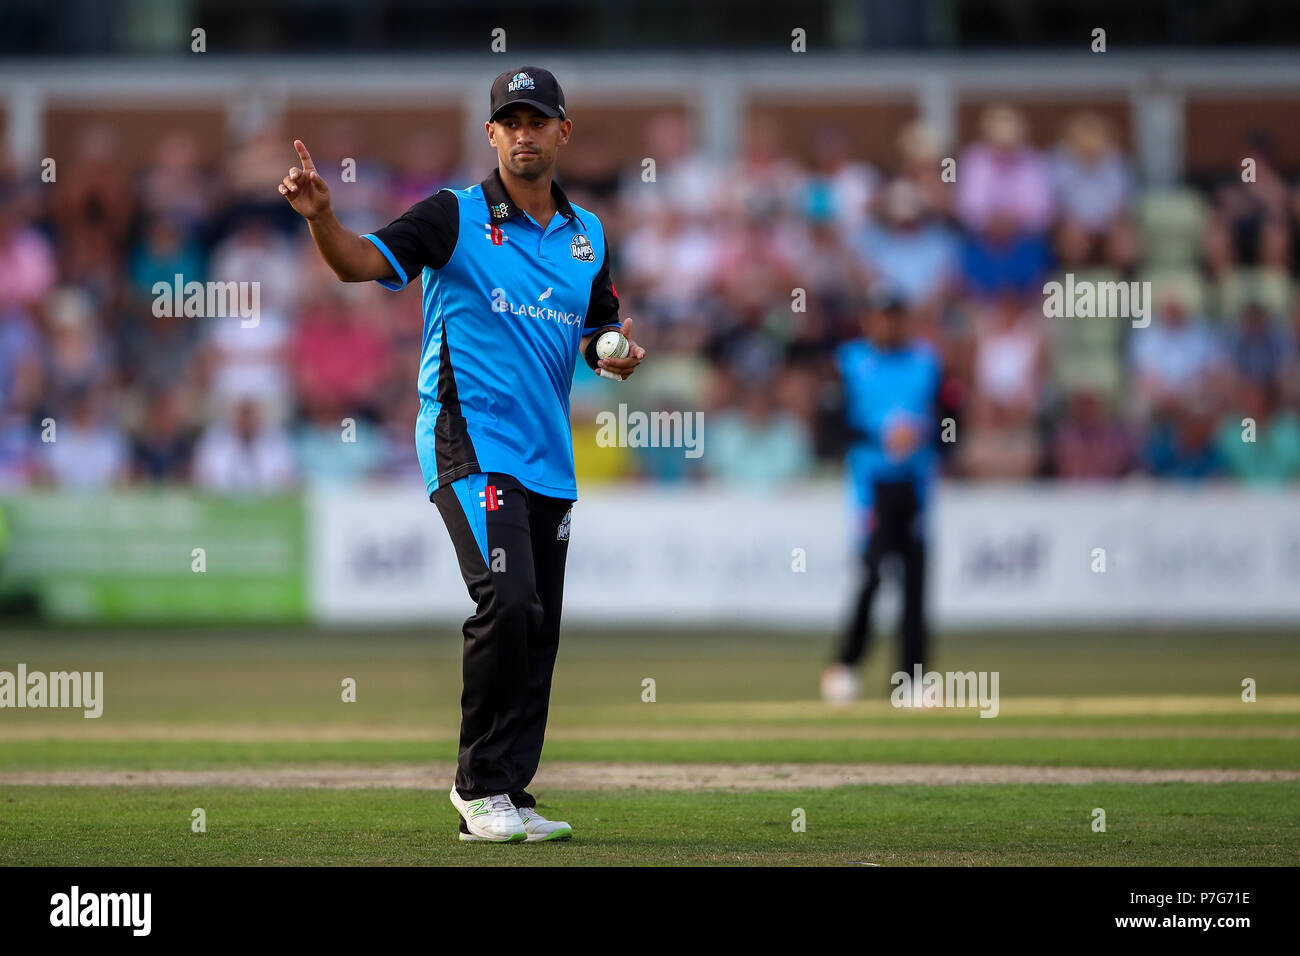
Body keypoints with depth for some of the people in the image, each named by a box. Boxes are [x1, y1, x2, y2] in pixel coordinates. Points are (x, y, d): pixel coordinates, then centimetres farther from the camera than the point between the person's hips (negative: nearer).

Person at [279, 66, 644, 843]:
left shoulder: (586, 234, 14)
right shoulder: (457, 217, -2)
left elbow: (601, 332, 25)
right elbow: (365, 261, -14)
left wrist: (619, 353, 1)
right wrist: (321, 217, -33)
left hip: (549, 457, 6)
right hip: (471, 446, -6)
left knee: (539, 632, 6)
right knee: (509, 604, -21)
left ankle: (506, 799, 14)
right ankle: (481, 786, -9)